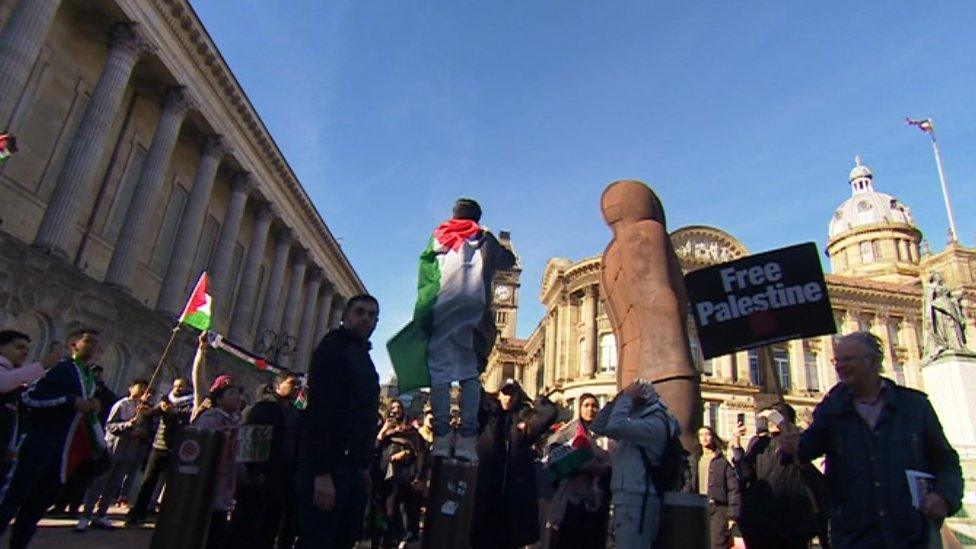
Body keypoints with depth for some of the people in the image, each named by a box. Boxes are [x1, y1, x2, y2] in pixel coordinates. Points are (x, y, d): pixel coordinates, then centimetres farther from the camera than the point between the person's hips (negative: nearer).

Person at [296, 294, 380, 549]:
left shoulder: (363, 357, 19)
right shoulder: (333, 347, -8)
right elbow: (320, 409, -19)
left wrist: (363, 466, 14)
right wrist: (322, 472, -25)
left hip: (351, 467, 9)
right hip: (327, 467, -9)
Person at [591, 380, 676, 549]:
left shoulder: (655, 423, -11)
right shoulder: (638, 421, 21)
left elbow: (615, 427, -27)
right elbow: (599, 427, 18)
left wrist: (626, 397, -12)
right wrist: (617, 399, 8)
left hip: (637, 500, -10)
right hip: (628, 499, 10)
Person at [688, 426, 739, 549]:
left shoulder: (723, 461, 3)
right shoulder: (693, 460, 13)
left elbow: (733, 489, -1)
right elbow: (688, 487, 9)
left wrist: (733, 515, -7)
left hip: (718, 507, -3)